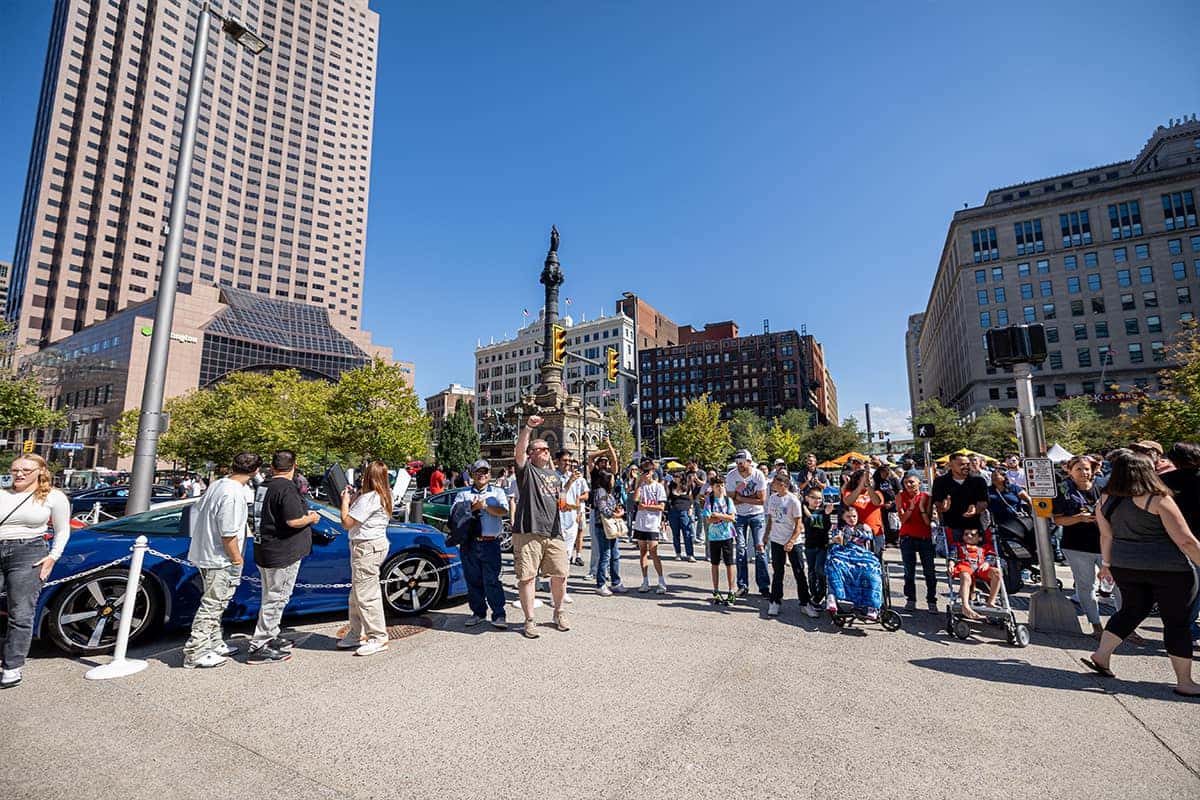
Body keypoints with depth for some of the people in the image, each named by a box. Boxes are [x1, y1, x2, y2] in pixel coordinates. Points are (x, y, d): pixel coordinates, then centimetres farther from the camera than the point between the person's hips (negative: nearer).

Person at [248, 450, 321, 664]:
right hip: (281, 554, -10)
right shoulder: (287, 488, -20)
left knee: (272, 598, 21)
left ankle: (271, 637, 35)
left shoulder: (271, 487, 9)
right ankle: (259, 648, 7)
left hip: (268, 550, 10)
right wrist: (311, 518, -8)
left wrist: (305, 514, 16)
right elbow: (293, 521, -27)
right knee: (276, 599, 0)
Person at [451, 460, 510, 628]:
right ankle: (478, 612, 22)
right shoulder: (464, 494, 15)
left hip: (490, 543, -2)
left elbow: (503, 511, -5)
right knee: (473, 580, 8)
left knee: (491, 580, -6)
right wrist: (472, 507, -11)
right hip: (469, 543, 3)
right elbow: (454, 514, 1)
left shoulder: (498, 492, 12)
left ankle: (498, 615, 0)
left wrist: (485, 505, -12)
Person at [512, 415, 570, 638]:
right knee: (527, 576, -1)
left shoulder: (555, 475, 21)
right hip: (528, 532, -5)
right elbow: (519, 449, -18)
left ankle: (559, 613, 29)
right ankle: (529, 621, 13)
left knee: (560, 574, 8)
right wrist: (527, 428, -30)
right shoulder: (526, 469, 1)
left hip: (554, 532, 5)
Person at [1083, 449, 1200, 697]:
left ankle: (1101, 656, 19)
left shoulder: (1107, 501, 1)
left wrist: (1106, 563, 21)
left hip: (1124, 567, 5)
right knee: (1177, 622, 8)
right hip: (1169, 569, -4)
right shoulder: (1158, 499, -14)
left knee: (1131, 611, 20)